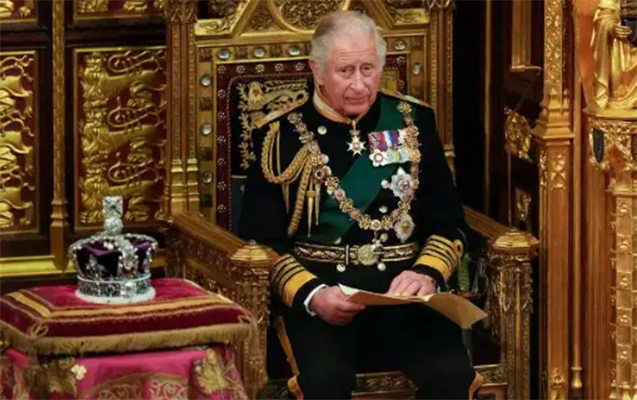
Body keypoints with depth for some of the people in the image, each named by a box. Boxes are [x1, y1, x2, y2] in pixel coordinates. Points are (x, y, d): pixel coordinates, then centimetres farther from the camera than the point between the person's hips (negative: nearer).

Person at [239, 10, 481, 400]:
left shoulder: (413, 121, 13)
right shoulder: (282, 135, 6)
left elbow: (449, 221, 13)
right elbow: (261, 241, 3)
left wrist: (427, 273, -8)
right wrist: (311, 294, -15)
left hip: (404, 291, 2)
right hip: (317, 293, -2)